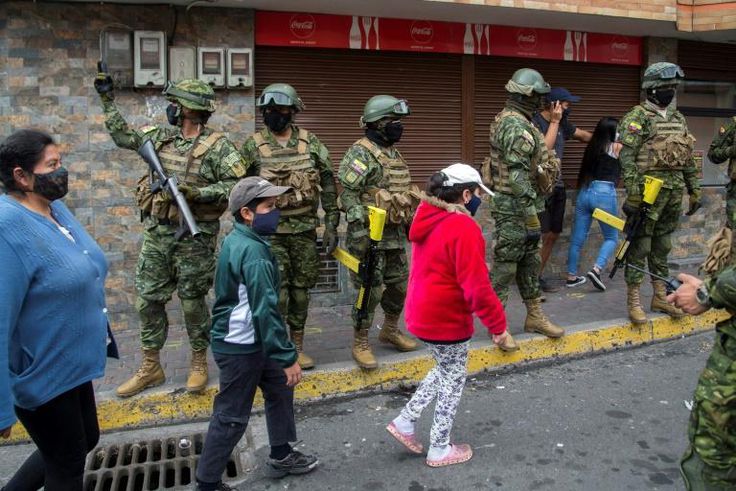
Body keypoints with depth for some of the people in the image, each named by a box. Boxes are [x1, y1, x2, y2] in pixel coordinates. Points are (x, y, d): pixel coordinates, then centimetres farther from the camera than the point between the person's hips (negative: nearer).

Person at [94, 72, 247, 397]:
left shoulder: (217, 146, -9)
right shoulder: (160, 137, 8)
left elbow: (236, 185, -14)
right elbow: (122, 135, 21)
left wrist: (198, 193, -22)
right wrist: (108, 99, 19)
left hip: (194, 237, -6)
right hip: (157, 234, 6)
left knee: (192, 301, 4)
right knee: (148, 299, 9)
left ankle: (199, 362, 24)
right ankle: (150, 367, 23)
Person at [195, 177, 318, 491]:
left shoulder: (235, 240, 5)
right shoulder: (254, 253, -26)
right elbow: (265, 311, -29)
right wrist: (288, 357, -23)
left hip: (250, 341, 10)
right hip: (240, 347, -10)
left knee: (280, 391, 21)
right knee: (232, 416, 4)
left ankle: (281, 456, 36)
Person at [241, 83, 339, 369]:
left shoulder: (311, 143, 2)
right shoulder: (252, 147, -1)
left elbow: (328, 184, 5)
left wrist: (331, 225, 0)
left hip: (305, 230, 2)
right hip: (269, 231, -2)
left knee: (301, 288, 10)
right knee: (276, 291, -3)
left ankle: (297, 346, 24)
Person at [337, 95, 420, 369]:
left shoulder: (393, 153, 16)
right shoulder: (361, 153, -13)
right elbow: (347, 192, -20)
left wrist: (412, 224, 22)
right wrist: (360, 228, -25)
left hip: (395, 234, 9)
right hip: (370, 235, -9)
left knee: (399, 285, 16)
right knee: (370, 290, -3)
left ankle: (390, 331, 36)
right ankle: (360, 344, 11)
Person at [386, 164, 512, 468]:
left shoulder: (428, 220, 5)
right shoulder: (464, 228, -24)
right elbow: (476, 287, -25)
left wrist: (476, 266, 22)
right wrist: (498, 326, -16)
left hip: (422, 314, 9)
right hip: (447, 320, -9)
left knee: (446, 371, 26)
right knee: (454, 379, 11)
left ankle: (405, 421, 27)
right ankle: (440, 450, 26)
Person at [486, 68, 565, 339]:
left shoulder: (512, 121, 14)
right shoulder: (515, 127, -19)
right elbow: (517, 177, -25)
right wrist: (531, 216, -23)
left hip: (521, 205, 11)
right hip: (515, 208, -10)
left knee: (530, 262, 16)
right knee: (505, 265, -2)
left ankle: (534, 316, 26)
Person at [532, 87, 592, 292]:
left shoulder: (563, 123, 10)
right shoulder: (535, 122, -11)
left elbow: (584, 135, 25)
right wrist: (554, 122, -18)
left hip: (557, 186, 8)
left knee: (553, 234, 10)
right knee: (541, 235, -10)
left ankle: (538, 275, 19)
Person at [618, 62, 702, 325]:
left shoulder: (678, 118, 16)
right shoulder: (637, 117, -7)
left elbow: (688, 158, 20)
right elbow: (627, 158, -15)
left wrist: (695, 190, 16)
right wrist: (633, 193, -21)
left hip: (673, 192, 7)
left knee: (662, 247, 14)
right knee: (640, 246, -2)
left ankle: (660, 297, 23)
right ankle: (633, 301, 5)